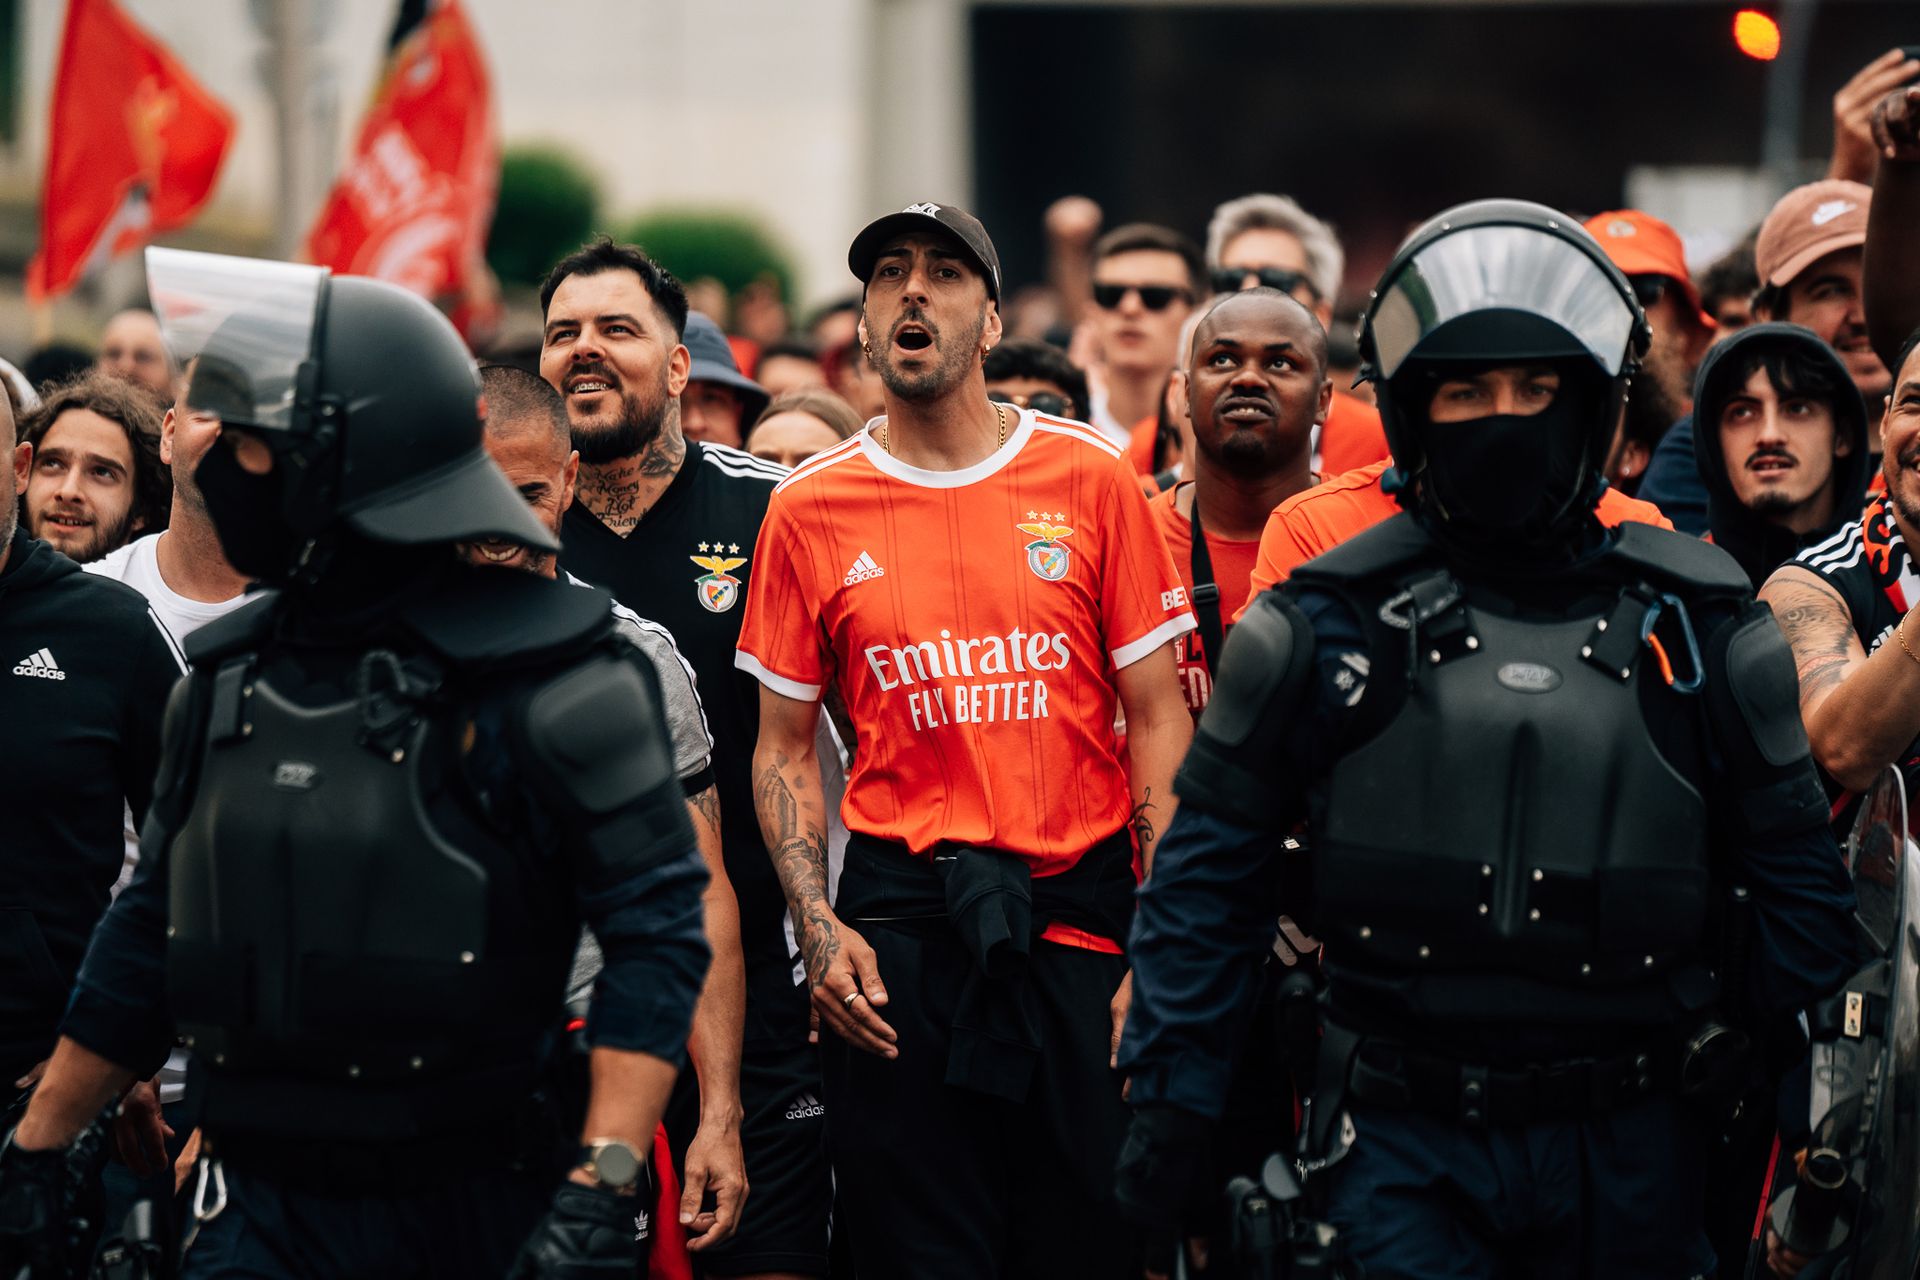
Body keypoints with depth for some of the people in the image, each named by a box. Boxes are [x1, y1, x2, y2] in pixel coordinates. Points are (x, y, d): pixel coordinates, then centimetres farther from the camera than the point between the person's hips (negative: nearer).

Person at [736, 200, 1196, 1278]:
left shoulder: (1090, 479, 2)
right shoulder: (812, 511, 5)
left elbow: (1157, 719, 3)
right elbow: (786, 750, 11)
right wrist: (820, 932, -4)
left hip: (1077, 911, 0)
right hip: (899, 921, 0)